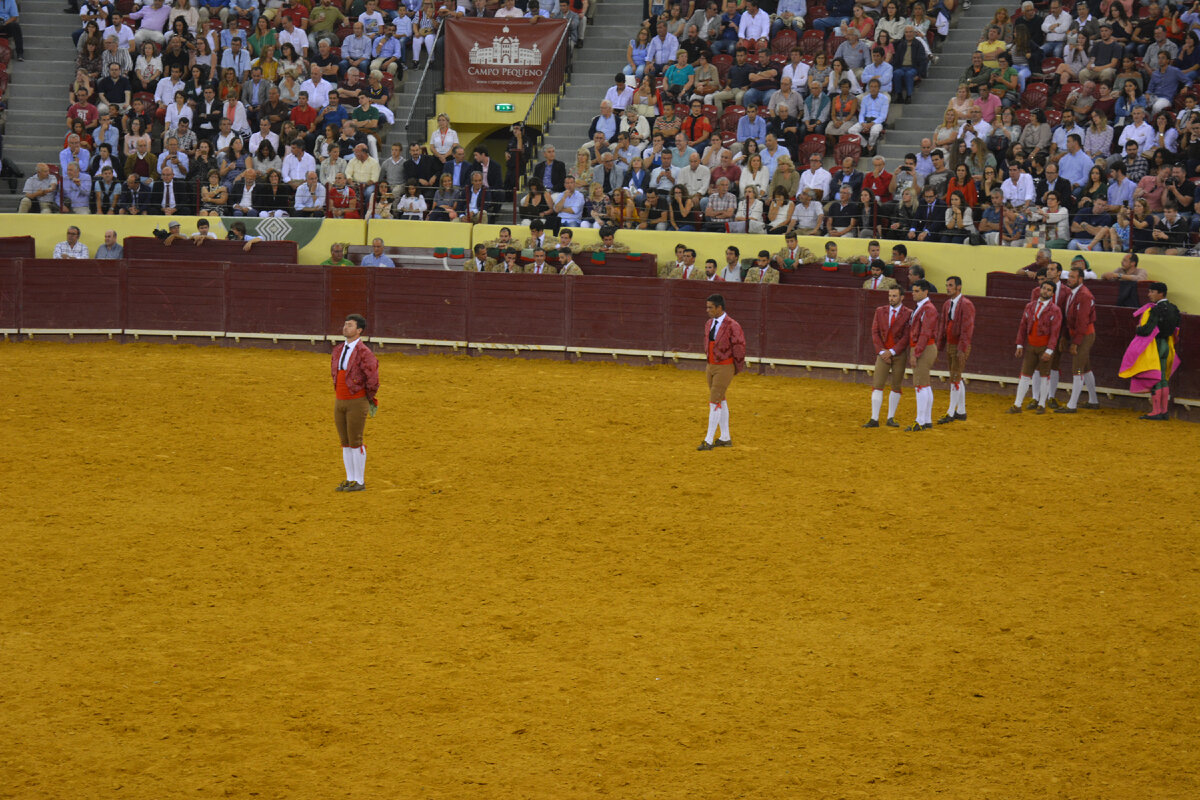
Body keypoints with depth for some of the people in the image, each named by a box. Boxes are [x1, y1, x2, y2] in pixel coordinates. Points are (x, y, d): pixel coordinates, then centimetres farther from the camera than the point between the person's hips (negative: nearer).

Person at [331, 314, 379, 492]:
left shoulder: (364, 353, -16)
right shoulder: (338, 350, 8)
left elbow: (373, 378, -14)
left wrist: (370, 399, -1)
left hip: (357, 402, -7)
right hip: (340, 402, 7)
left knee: (355, 442, -4)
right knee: (345, 443, 11)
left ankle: (359, 482, 4)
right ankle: (350, 479, 18)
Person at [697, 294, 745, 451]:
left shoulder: (732, 326, -16)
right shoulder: (709, 324, 8)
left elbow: (739, 348, -11)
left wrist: (737, 368, -2)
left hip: (725, 368, -8)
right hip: (711, 367, 8)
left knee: (715, 402, -11)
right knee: (721, 401, 14)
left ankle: (708, 441, -10)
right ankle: (725, 438, 22)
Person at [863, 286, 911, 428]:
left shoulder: (908, 314, -3)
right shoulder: (880, 311, 7)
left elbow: (906, 337, -9)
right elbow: (875, 332, 3)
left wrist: (892, 352, -14)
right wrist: (882, 351, -8)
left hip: (899, 354, -2)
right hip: (883, 354, 2)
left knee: (896, 387, 3)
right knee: (877, 386, -6)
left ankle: (891, 419, 12)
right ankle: (874, 419, -6)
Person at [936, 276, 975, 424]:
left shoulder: (966, 305, -13)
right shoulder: (947, 304, 11)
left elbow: (967, 328, -18)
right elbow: (942, 325, 15)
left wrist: (962, 349, -23)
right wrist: (939, 347, 11)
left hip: (960, 347, -8)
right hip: (949, 345, 8)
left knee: (955, 379, -9)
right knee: (957, 379, 13)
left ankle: (951, 413, -6)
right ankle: (961, 412, 21)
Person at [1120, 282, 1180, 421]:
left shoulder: (1156, 310, -19)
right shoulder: (1172, 308, 7)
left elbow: (1147, 330, -25)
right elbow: (1176, 326, 18)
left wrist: (1137, 329, -2)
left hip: (1154, 346, -9)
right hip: (1166, 345, 9)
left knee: (1154, 379, -4)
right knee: (1163, 379, 13)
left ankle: (1156, 411, -4)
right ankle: (1165, 411, 15)